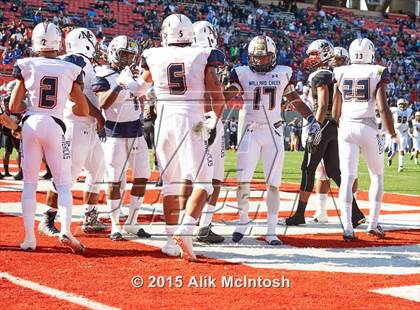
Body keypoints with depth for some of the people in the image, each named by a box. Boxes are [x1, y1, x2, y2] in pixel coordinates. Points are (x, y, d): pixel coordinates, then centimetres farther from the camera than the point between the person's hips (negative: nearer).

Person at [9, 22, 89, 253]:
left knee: (29, 183, 10)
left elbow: (14, 107, 1)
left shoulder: (26, 66, -2)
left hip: (31, 124, 1)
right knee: (63, 184, 7)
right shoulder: (71, 70, 0)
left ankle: (29, 237, 6)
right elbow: (84, 110, 4)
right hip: (55, 125, 0)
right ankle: (65, 230, -12)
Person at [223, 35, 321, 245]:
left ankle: (271, 231, 4)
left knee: (273, 184, -1)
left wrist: (311, 120, 5)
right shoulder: (242, 74, 2)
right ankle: (243, 220, 16)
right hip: (251, 132, -1)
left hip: (274, 133, 1)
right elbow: (226, 96, -7)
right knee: (243, 180, -6)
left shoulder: (282, 74, 8)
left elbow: (295, 100, 14)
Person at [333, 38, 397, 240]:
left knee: (347, 178, 0)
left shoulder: (341, 74, 7)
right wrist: (392, 133, 3)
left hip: (346, 127, 2)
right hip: (367, 127, -2)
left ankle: (347, 228, -8)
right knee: (377, 176, 14)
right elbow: (383, 108, -9)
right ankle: (373, 224, 11)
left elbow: (335, 111, 10)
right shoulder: (377, 73, -2)